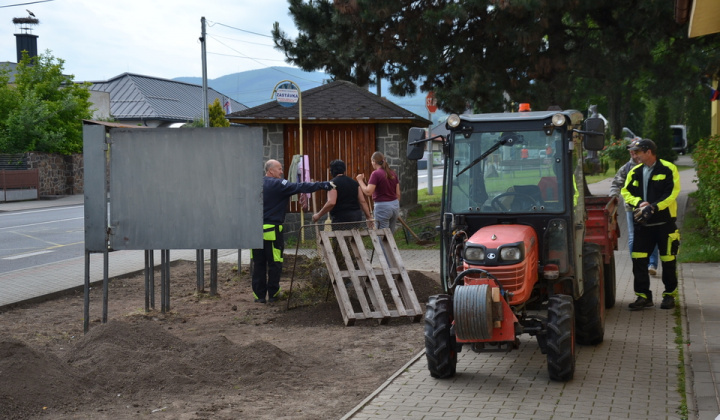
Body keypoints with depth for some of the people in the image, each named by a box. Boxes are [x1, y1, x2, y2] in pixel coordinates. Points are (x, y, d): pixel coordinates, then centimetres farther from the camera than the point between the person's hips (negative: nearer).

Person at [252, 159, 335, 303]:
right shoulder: (278, 184, -9)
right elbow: (299, 187, -18)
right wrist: (322, 185, -20)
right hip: (272, 230, -6)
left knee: (258, 264, 8)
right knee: (274, 263, 4)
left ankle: (259, 295, 9)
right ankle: (273, 294, 8)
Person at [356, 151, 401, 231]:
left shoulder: (375, 174, -12)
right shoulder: (392, 173, 9)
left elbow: (368, 192, -19)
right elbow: (398, 193, 11)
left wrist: (360, 180, -7)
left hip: (382, 207, -7)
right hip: (395, 205, 7)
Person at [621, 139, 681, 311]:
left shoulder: (668, 169, -5)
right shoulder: (634, 172, 11)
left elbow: (671, 194, -12)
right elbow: (626, 192, 7)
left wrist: (652, 207, -21)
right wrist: (639, 203, -12)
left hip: (665, 223, -4)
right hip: (642, 224, 4)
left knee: (668, 261, 3)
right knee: (638, 259, -2)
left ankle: (669, 294, 18)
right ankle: (643, 295, 7)